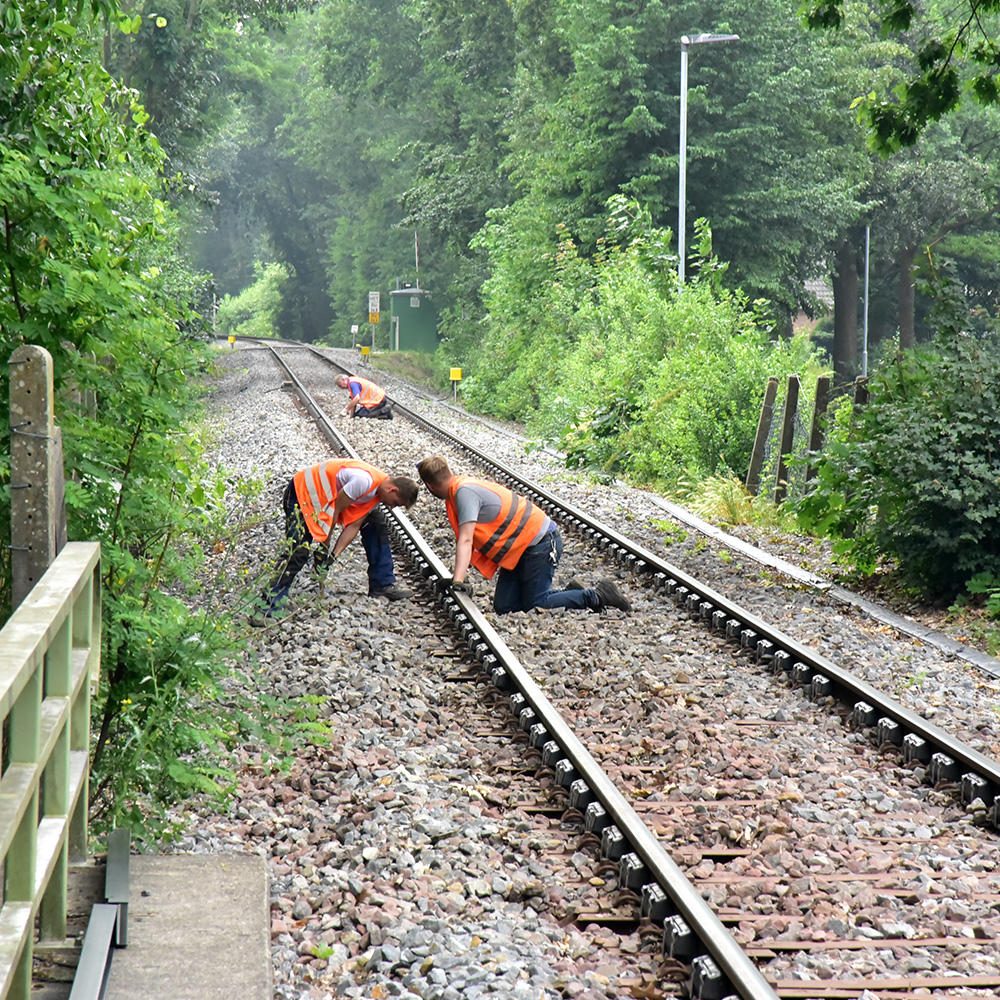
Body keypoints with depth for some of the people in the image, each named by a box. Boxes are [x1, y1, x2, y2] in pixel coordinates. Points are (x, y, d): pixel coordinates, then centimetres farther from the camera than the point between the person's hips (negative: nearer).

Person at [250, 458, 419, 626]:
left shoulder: (377, 492, 0)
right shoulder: (364, 481, -31)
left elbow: (353, 525, -1)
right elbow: (335, 509, -23)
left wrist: (333, 555, -11)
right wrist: (325, 546, -12)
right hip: (303, 492, -10)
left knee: (376, 523, 8)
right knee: (297, 552, -22)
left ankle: (383, 584, 16)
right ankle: (267, 608, -22)